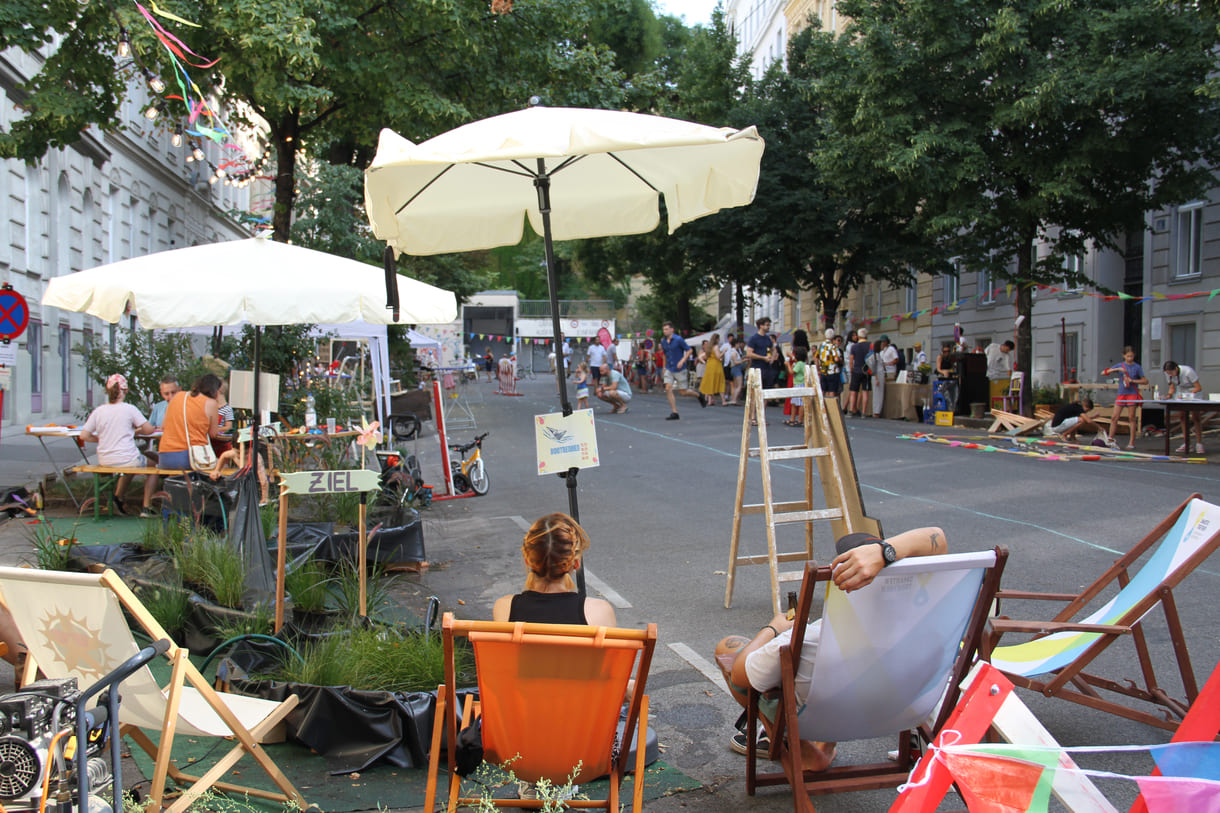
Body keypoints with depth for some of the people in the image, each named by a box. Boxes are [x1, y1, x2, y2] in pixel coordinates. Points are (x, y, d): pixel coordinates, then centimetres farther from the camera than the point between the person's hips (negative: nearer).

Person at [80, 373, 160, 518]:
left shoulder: (98, 411, 0)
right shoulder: (129, 409, -9)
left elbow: (84, 435, 0)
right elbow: (149, 430, -7)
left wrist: (101, 439, 15)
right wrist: (135, 431, 14)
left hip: (104, 461, 5)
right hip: (127, 459, -5)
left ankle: (118, 497, 34)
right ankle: (146, 507, 15)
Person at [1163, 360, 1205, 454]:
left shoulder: (1188, 371, -28)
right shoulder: (1168, 374, -12)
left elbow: (1198, 388, -22)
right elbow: (1172, 388, 0)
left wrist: (1185, 395, -31)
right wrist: (1169, 395, -21)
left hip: (1194, 392, -5)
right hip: (1181, 392, 5)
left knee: (1196, 416, -11)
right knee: (1183, 416, -5)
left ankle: (1199, 444, -9)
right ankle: (1185, 443, -3)